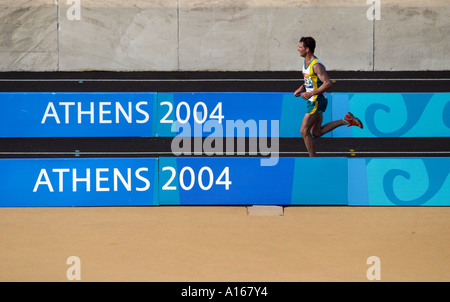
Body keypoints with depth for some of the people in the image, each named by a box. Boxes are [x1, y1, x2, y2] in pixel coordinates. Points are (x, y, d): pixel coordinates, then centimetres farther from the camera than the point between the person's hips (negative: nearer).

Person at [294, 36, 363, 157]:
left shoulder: (316, 65, -21)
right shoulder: (306, 62, 9)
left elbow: (328, 84, -26)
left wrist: (311, 93, -27)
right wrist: (301, 89, 5)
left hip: (317, 102, -10)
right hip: (313, 101, 10)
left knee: (304, 131, -5)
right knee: (316, 133, 16)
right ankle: (347, 120, 16)